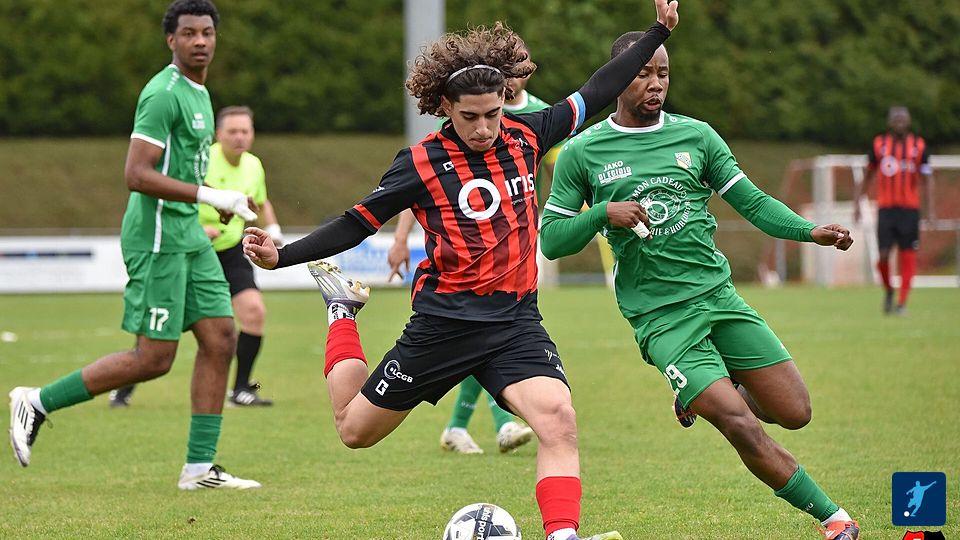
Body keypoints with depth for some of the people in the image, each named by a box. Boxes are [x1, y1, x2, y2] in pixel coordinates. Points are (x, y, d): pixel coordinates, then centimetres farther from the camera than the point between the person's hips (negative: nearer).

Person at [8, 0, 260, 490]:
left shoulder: (197, 91, 15)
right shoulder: (164, 94, -16)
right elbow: (136, 175, -23)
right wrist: (209, 195, -24)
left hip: (188, 238, 10)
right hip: (157, 237, -10)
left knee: (220, 338, 3)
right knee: (153, 359, -8)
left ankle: (199, 467, 6)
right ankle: (38, 402, 3)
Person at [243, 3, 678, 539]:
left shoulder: (525, 137, 2)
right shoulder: (421, 163, -9)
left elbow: (596, 93, 14)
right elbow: (357, 224, -3)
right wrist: (281, 255, -13)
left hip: (517, 319, 2)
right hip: (445, 323, -2)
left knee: (559, 419, -25)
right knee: (355, 429, 14)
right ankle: (341, 307, 38)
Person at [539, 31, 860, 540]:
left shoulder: (696, 136, 7)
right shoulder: (582, 153, 1)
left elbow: (752, 202, 7)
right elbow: (550, 240, 3)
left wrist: (812, 231, -10)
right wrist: (604, 213, -15)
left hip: (719, 295, 4)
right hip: (661, 319, -4)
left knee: (794, 413, 1)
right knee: (741, 426, -16)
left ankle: (703, 394, 31)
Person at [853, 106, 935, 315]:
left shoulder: (919, 146, 3)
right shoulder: (879, 144, 6)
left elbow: (928, 179, 2)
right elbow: (869, 176, 16)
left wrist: (931, 209, -8)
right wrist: (857, 203, 12)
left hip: (910, 209, 0)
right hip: (885, 209, 0)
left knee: (907, 257, -2)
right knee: (883, 255, -8)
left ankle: (902, 303, 4)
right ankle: (888, 291, 19)